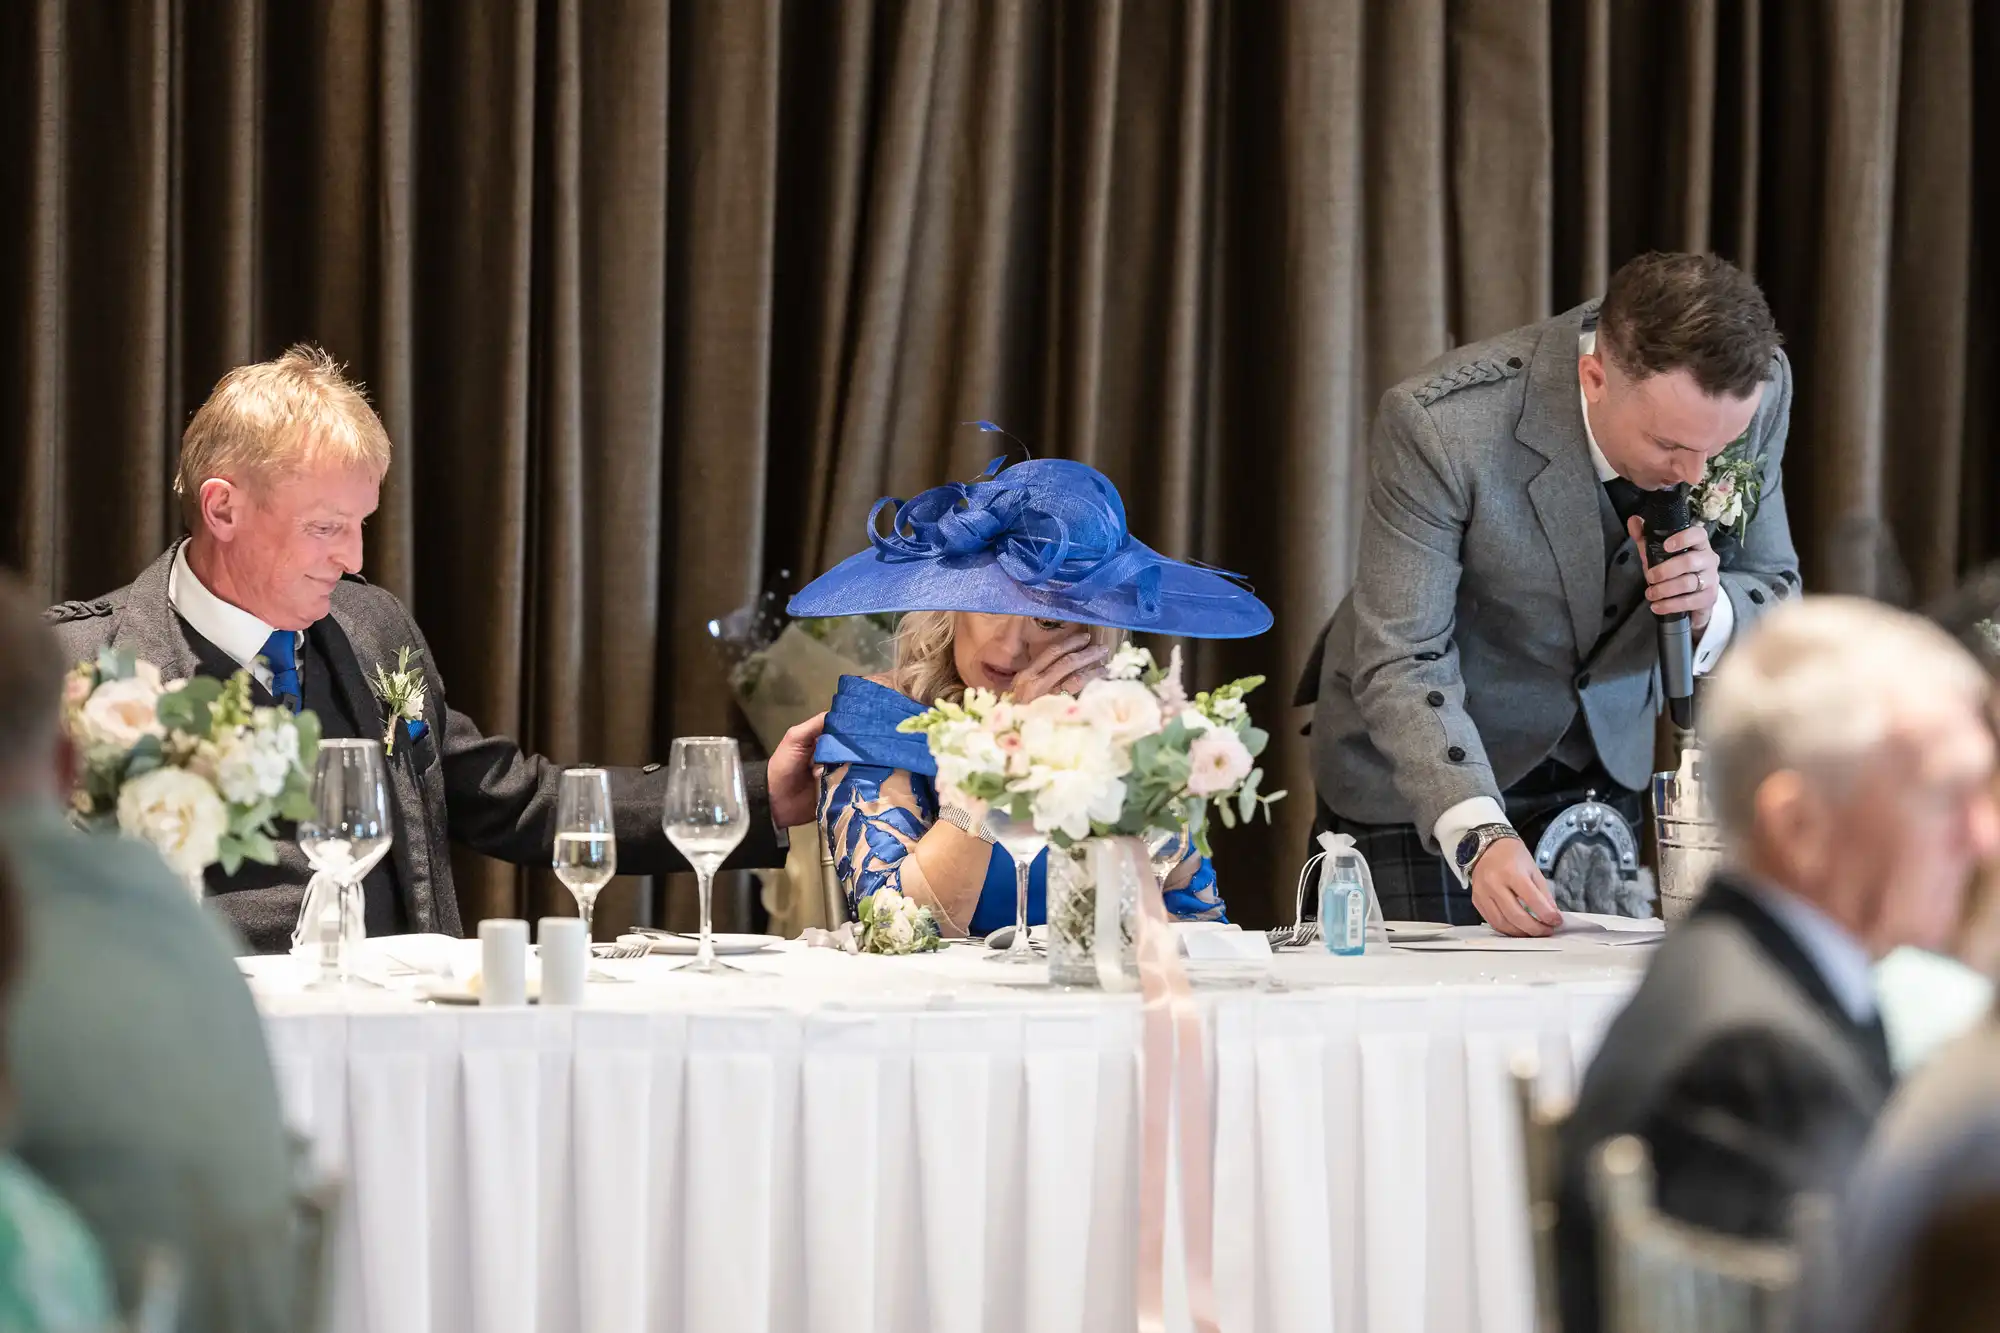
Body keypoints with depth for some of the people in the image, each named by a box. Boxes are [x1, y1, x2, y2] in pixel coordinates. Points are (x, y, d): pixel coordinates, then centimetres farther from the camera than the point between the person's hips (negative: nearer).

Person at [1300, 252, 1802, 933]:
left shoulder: (1757, 387, -20)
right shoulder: (1440, 424, -34)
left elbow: (1772, 594, -6)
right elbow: (1401, 665, -30)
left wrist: (1710, 611, -30)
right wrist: (1479, 837, -45)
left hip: (1605, 747, 4)